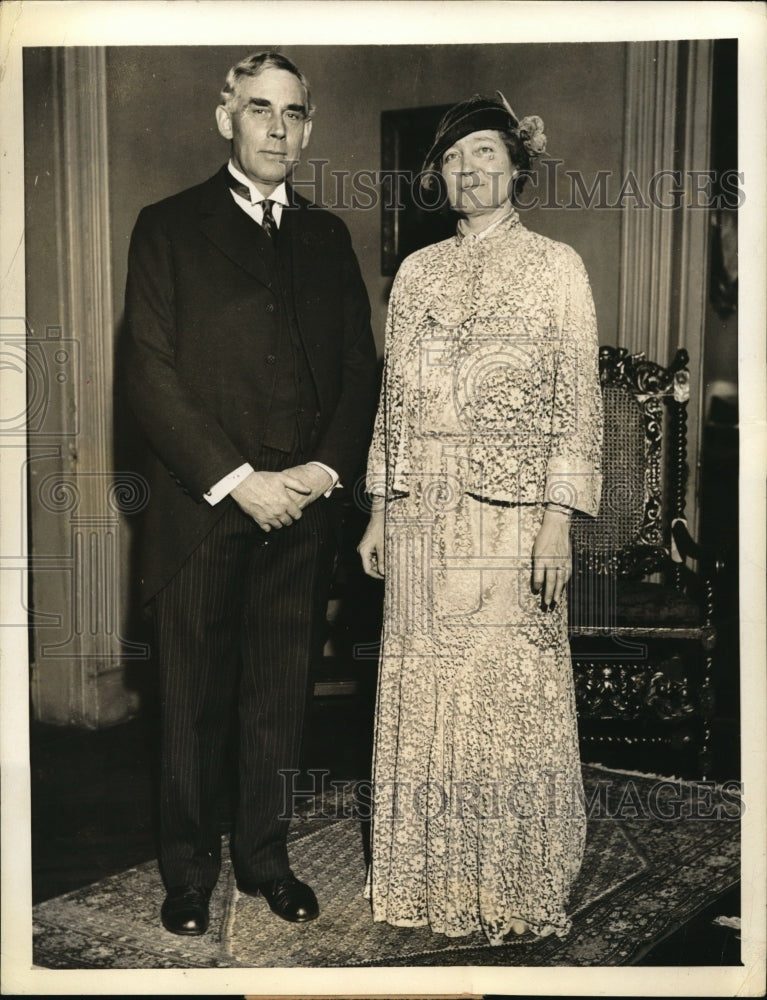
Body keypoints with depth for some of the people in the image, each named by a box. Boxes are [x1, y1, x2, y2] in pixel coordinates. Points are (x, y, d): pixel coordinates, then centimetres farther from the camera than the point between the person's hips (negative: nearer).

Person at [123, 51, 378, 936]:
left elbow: (360, 372, 11)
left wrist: (326, 469, -6)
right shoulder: (169, 227, 3)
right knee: (193, 707, 7)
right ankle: (188, 874, 24)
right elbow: (150, 374, -6)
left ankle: (265, 859, 28)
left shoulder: (327, 237, 14)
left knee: (279, 704, 11)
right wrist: (238, 481, -13)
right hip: (200, 513, -3)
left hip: (301, 512, 3)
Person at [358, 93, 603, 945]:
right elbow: (391, 399, 14)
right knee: (420, 689, 6)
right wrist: (379, 512, 9)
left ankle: (514, 889, 18)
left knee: (508, 691, 0)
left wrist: (558, 520, -11)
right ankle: (428, 880, 23)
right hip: (421, 513, 4)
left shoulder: (555, 266, 3)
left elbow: (577, 401, -3)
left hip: (511, 508, -4)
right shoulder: (416, 272, 14)